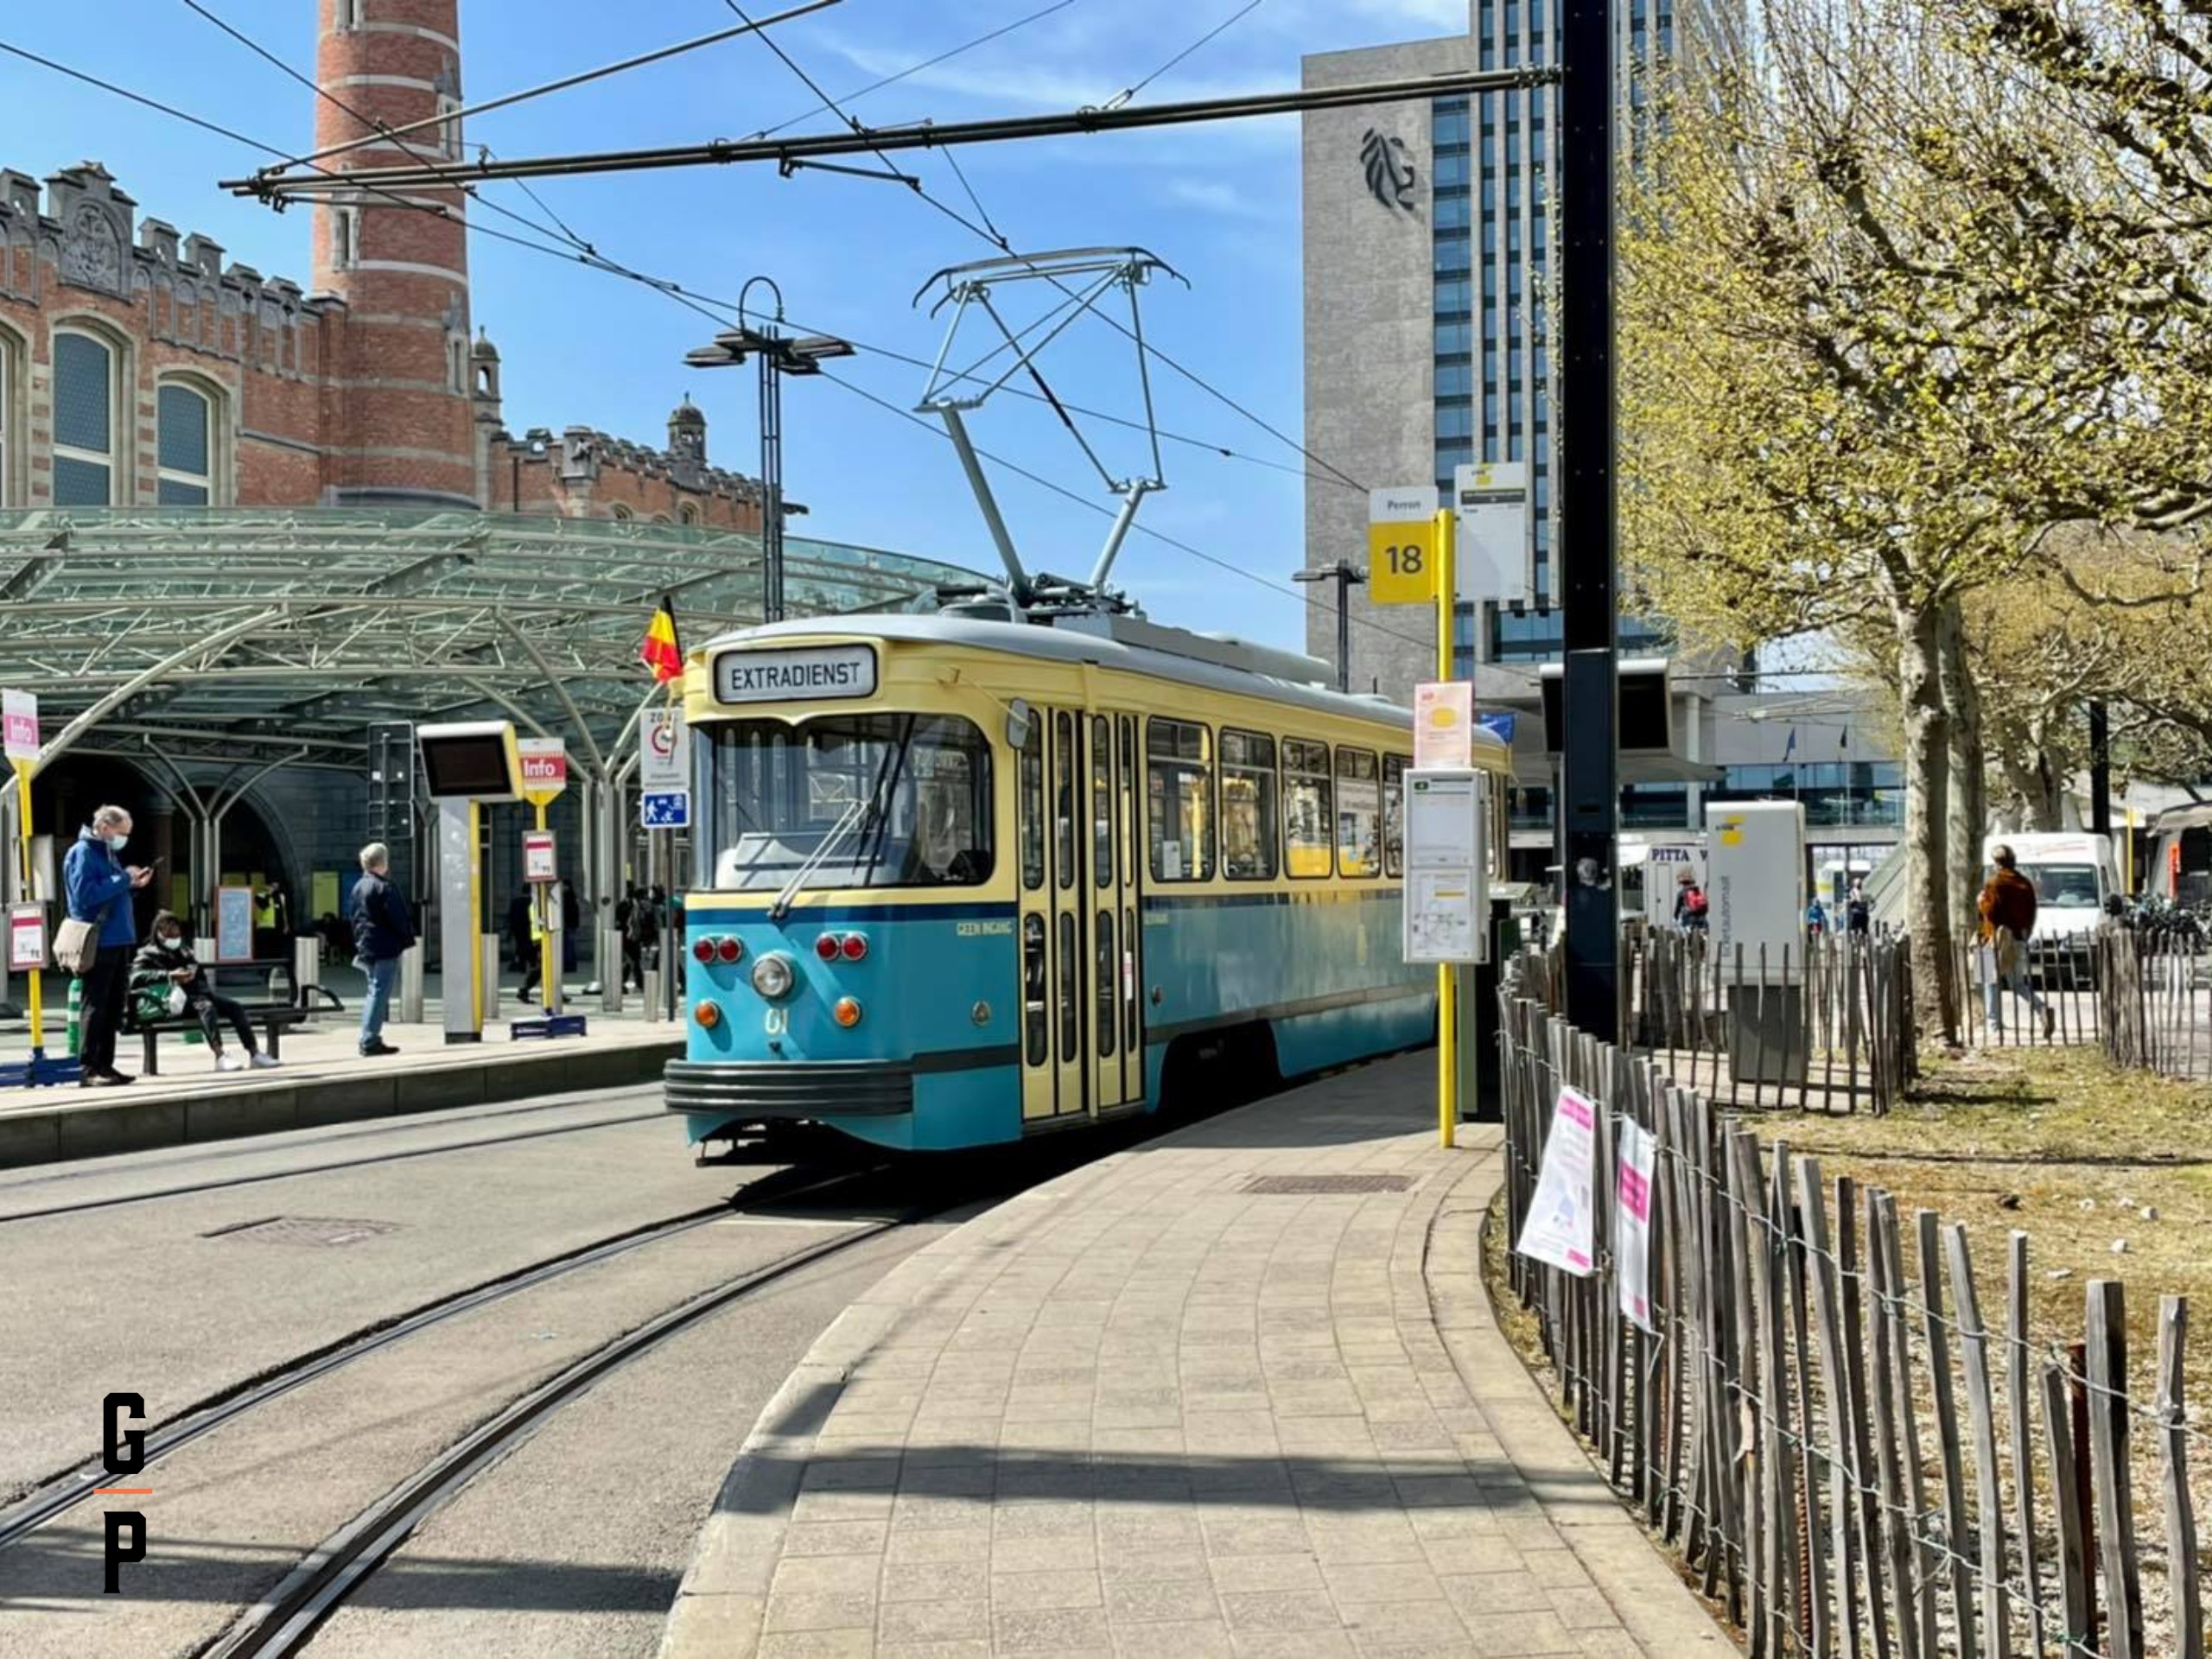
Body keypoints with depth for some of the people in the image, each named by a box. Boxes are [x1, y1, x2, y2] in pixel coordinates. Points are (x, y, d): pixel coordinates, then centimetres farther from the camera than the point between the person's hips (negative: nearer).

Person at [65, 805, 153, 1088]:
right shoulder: (83, 853, -10)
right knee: (95, 1007, -7)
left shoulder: (108, 853, 18)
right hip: (99, 944, -9)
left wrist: (132, 884, 7)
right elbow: (85, 895, -21)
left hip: (118, 941, 9)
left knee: (113, 1008, 11)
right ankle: (87, 1069, -5)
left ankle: (105, 1065, 17)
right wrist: (123, 879, -16)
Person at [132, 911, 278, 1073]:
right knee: (205, 1005, -36)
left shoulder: (185, 951, 27)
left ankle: (254, 1054, -17)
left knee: (234, 1006, -14)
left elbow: (200, 975, 28)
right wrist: (169, 975, -25)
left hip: (195, 994, 7)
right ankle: (220, 1058, -52)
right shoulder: (149, 954, 5)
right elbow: (136, 977, -14)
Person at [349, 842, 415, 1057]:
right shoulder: (383, 887, -14)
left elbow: (353, 916, 18)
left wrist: (359, 943, 21)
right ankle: (370, 1040, -9)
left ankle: (369, 1039, 17)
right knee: (379, 992, -7)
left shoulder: (358, 887, 13)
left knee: (373, 991, 16)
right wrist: (407, 938, 0)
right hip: (386, 948, -9)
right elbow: (399, 918, -15)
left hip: (366, 948, 9)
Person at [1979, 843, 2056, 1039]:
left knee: (1991, 984, 2)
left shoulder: (1994, 883, -12)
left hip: (1997, 939, -6)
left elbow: (1990, 910, -17)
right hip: (2019, 940, 6)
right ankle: (2043, 1008, -9)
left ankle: (1994, 1026, -2)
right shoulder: (2025, 883, 9)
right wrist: (2026, 935, 20)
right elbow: (2031, 914, 12)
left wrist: (1980, 902, 3)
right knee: (2019, 983, 14)